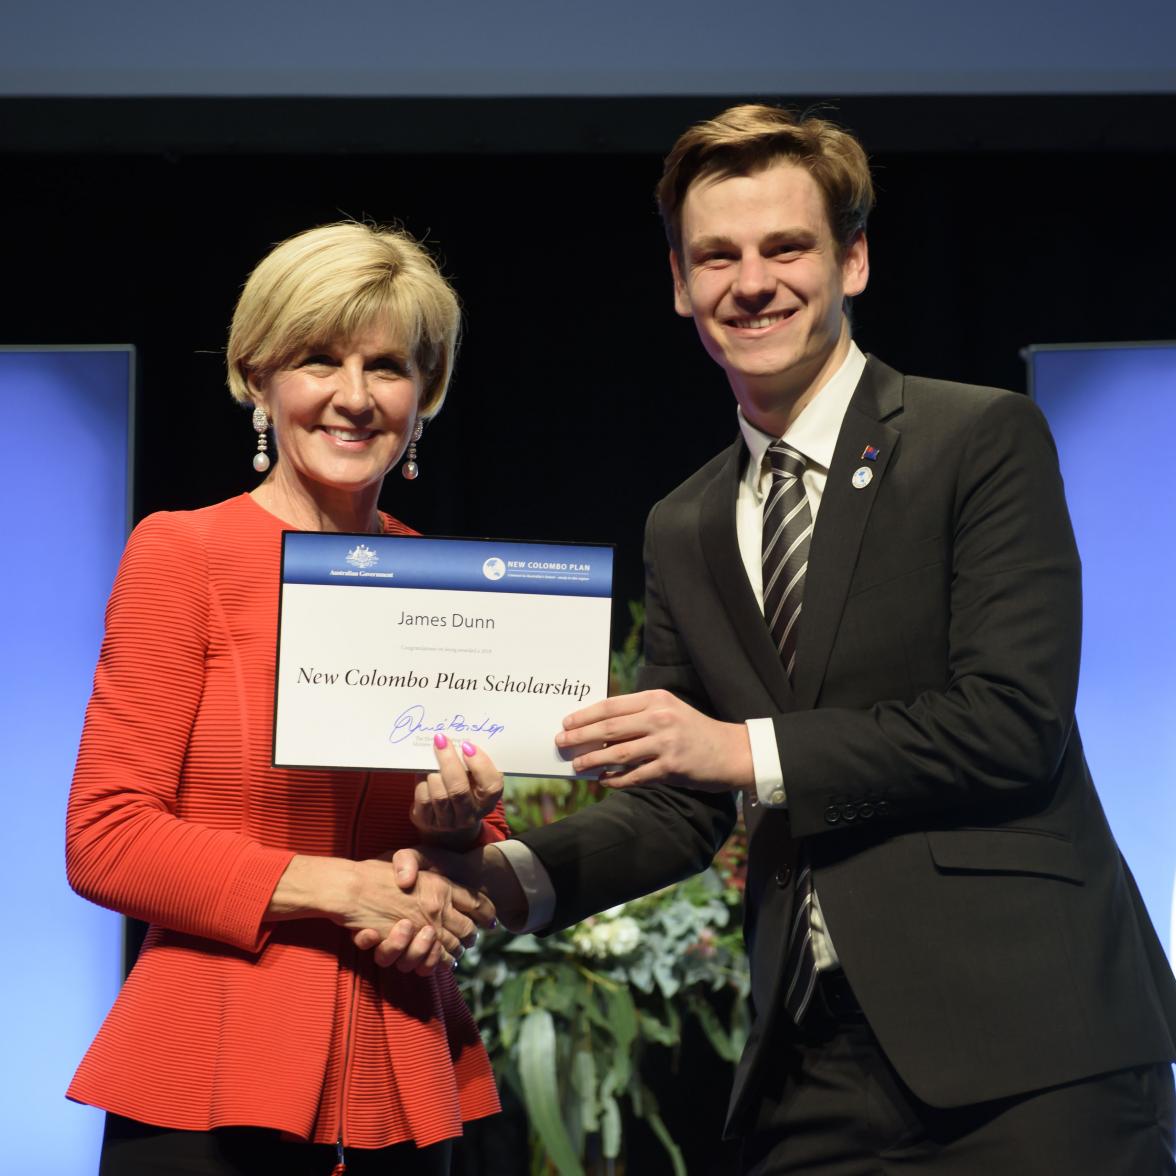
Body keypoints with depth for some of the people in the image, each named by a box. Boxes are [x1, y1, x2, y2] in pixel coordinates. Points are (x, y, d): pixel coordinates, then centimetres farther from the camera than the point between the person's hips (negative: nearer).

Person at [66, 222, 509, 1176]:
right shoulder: (184, 553, -3)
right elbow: (104, 838, -8)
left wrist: (457, 830, -8)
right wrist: (338, 888, -14)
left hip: (400, 1091, 4)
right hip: (211, 1090, -4)